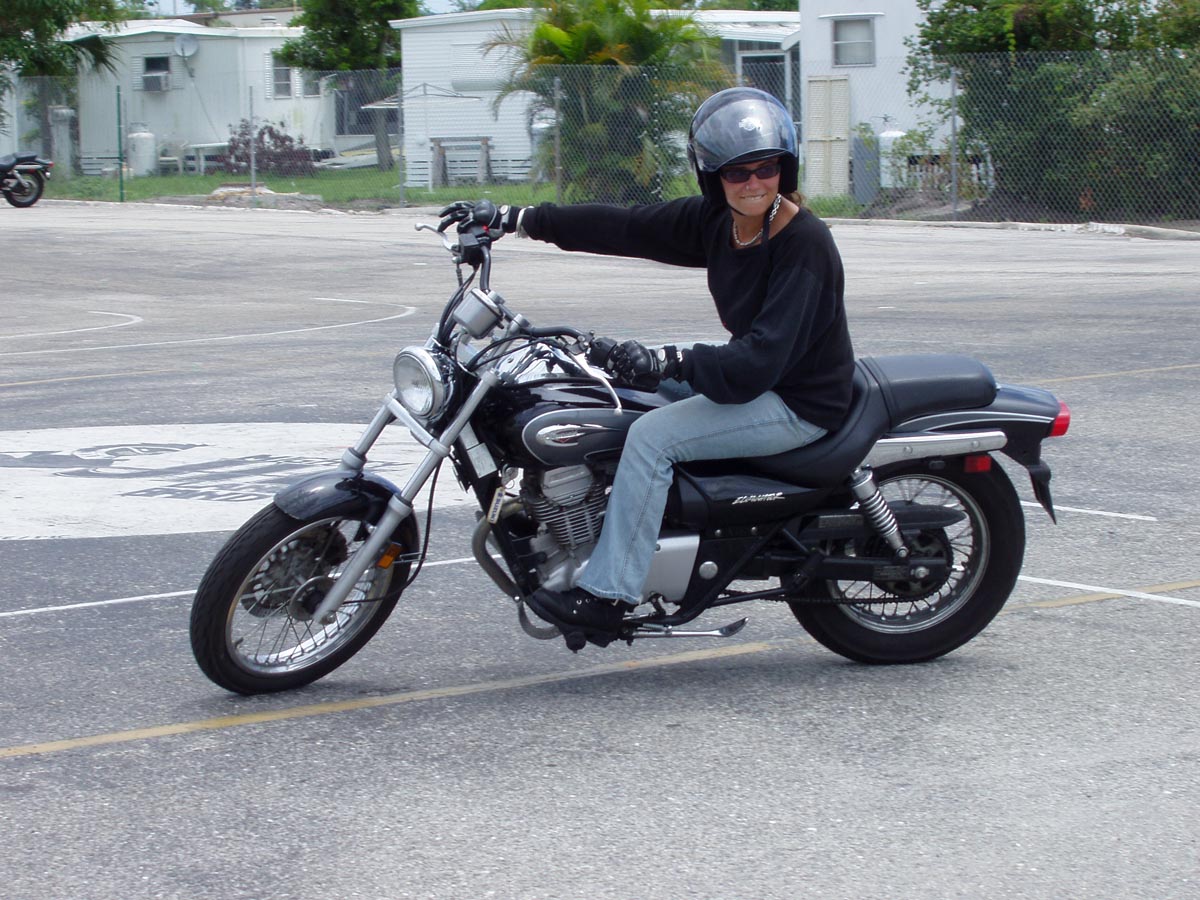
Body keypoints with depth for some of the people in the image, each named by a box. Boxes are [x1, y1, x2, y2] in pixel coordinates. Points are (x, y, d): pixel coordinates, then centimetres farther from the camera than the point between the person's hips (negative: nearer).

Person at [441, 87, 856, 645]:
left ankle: (606, 598, -20)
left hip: (800, 404, -9)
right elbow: (623, 227, 3)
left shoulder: (804, 243, -25)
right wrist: (514, 218, 0)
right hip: (755, 377, 9)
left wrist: (667, 363, -43)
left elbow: (762, 359, -33)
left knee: (653, 435, -23)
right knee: (629, 388, 14)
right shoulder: (714, 220, -1)